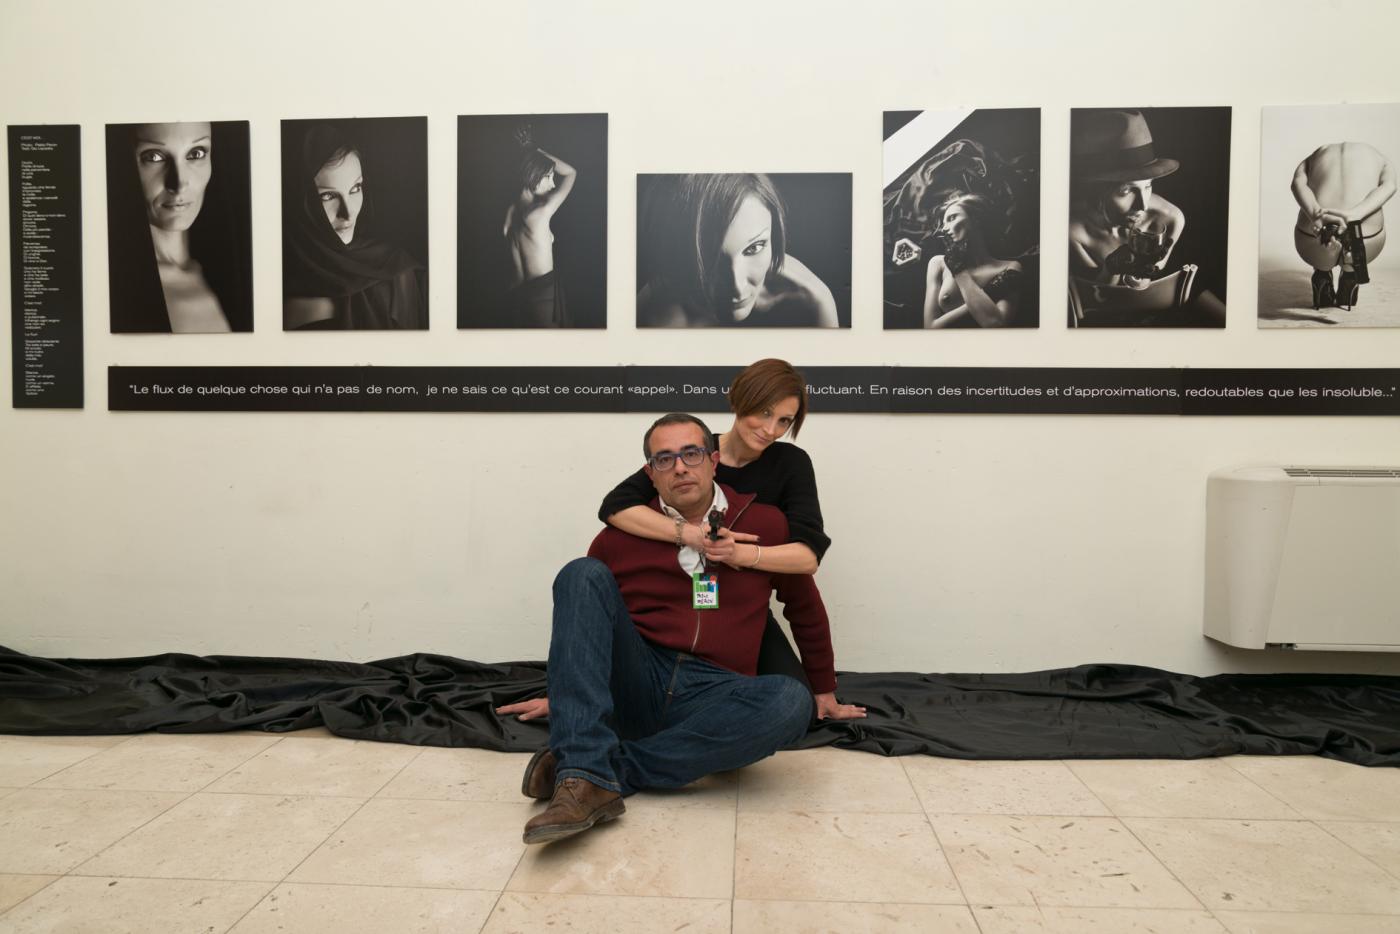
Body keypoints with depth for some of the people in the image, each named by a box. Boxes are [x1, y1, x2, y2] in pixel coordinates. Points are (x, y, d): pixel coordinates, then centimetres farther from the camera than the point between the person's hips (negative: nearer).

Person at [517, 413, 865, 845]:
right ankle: (586, 777, -35)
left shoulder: (765, 524, 6)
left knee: (792, 702, -32)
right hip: (637, 684, 1)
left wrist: (824, 691, 26)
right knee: (582, 573, -20)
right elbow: (580, 616, 20)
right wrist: (560, 694, 27)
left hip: (714, 695, 0)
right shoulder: (622, 535, 5)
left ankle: (612, 768, -27)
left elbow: (804, 607, 18)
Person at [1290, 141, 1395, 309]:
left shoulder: (1312, 159, 26)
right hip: (1367, 243, 1)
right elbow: (1389, 186, 0)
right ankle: (1350, 276, 24)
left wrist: (1316, 216, -15)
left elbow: (1298, 184, 1)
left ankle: (1323, 290, 25)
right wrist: (1353, 215, -13)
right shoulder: (1380, 160, 25)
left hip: (1314, 243, 0)